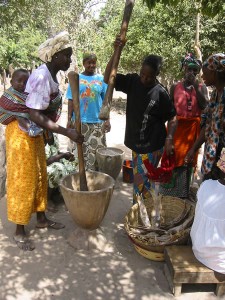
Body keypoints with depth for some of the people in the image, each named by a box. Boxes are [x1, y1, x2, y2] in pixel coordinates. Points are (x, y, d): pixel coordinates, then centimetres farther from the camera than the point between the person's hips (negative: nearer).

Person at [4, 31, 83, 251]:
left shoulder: (51, 76, 4)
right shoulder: (41, 77, -25)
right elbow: (34, 115, -30)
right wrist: (67, 132, -31)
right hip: (21, 131, -9)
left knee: (39, 176, 17)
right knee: (23, 181, -1)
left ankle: (41, 219, 33)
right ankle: (19, 232, 15)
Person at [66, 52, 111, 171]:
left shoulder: (101, 79, 5)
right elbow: (71, 100, 2)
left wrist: (107, 119, 1)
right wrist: (69, 119, -3)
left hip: (97, 122, 1)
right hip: (79, 121, -1)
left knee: (96, 152, 4)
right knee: (79, 151, 7)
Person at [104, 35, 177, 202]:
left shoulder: (161, 93, -14)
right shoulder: (133, 81, -1)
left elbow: (172, 118, -6)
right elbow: (108, 79, -8)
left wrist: (169, 139, -19)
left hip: (152, 146, -5)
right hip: (136, 142, 6)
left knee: (141, 181, -5)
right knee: (138, 179, 18)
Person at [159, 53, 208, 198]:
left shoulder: (201, 87, 4)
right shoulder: (175, 86, 5)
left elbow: (205, 106, -12)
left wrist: (195, 85, -15)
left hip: (193, 128, 0)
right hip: (176, 126, 0)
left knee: (188, 159, 7)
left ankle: (183, 193, 21)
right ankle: (168, 192, 18)